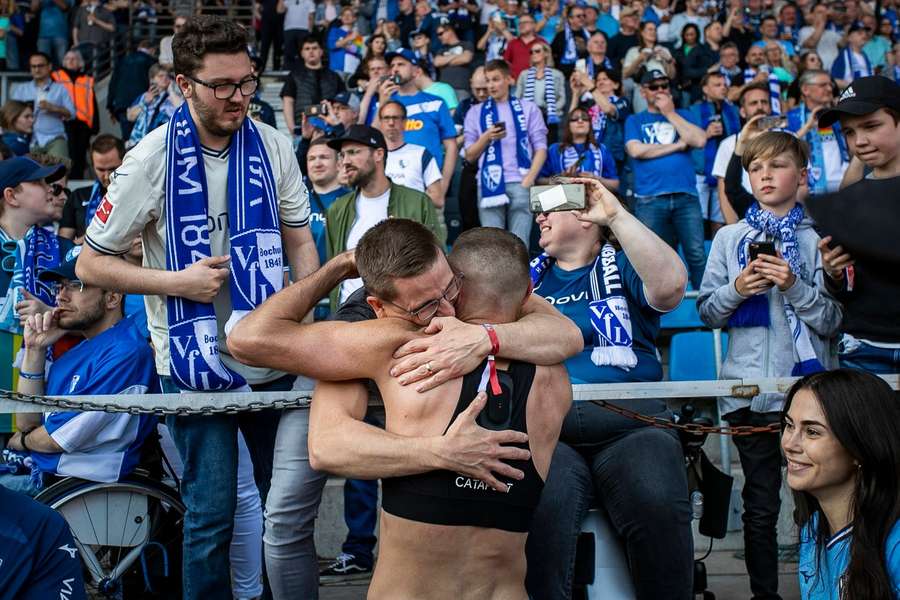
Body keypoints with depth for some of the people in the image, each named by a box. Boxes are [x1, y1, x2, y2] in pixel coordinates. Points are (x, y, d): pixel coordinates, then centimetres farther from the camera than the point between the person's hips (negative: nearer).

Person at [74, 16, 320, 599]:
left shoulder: (273, 146, -2)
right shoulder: (152, 159, -12)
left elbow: (300, 241, 8)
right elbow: (91, 265, -5)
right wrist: (177, 282, -17)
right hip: (197, 364, -3)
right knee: (211, 517, 2)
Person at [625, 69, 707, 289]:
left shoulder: (683, 115, 18)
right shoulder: (635, 121, 15)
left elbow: (699, 141, -1)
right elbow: (636, 150, -5)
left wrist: (670, 113, 3)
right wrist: (677, 146, -1)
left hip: (685, 196, 1)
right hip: (649, 199, 0)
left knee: (697, 254, -9)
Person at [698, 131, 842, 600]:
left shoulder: (820, 238, 2)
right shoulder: (730, 238, 8)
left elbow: (834, 320, -3)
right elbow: (707, 312, 8)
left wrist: (794, 285, -16)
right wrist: (737, 289, -10)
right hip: (749, 387, 1)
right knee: (760, 505, 10)